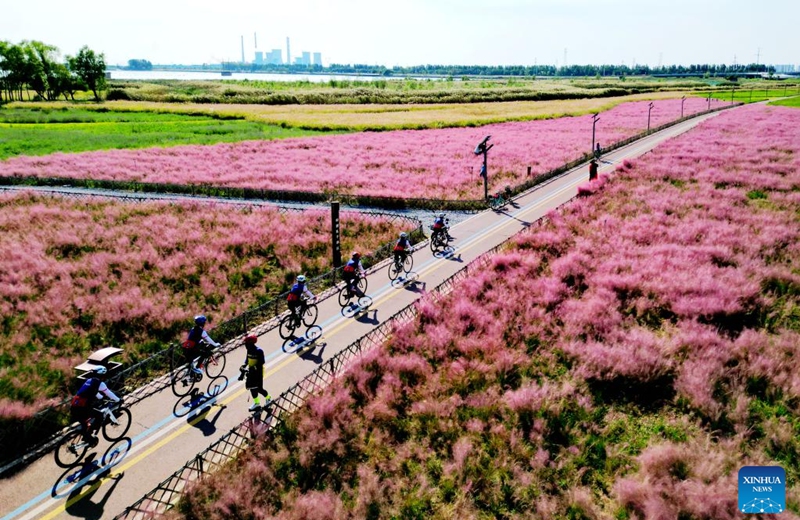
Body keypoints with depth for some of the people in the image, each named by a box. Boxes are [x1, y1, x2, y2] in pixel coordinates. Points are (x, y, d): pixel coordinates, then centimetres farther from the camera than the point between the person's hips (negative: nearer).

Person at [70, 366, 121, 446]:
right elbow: (109, 393, 6)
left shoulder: (89, 381, 22)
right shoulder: (99, 383, -2)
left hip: (73, 408, 9)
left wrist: (101, 398, 56)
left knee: (84, 423, 28)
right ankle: (89, 436, 4)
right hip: (81, 409, -8)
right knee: (100, 415, 7)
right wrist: (118, 400, 21)